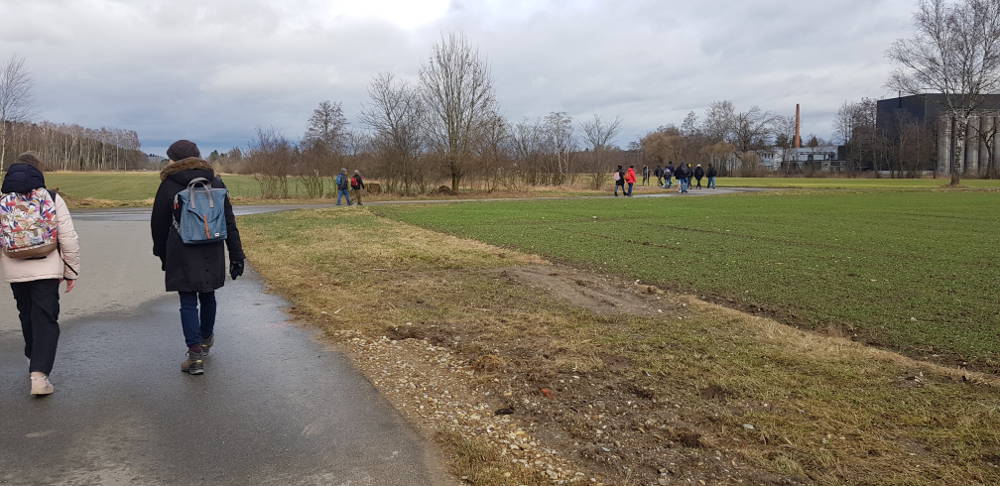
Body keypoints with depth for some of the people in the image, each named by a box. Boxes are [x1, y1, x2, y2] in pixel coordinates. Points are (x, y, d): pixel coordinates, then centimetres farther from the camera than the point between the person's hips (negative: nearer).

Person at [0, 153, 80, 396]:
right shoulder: (52, 199, -4)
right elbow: (69, 239, -6)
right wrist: (71, 271, 2)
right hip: (46, 270, -3)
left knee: (26, 315, 21)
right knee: (46, 320, -1)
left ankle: (33, 359, 38)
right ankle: (39, 373, -11)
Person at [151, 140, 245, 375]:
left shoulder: (168, 186, -5)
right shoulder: (216, 183, 3)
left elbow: (159, 224, 3)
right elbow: (229, 222, 2)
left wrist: (161, 254, 18)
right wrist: (236, 255, 3)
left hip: (182, 255, -3)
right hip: (212, 253, 4)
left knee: (188, 302, 1)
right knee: (208, 296, 20)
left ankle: (195, 355, -5)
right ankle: (206, 340, 40)